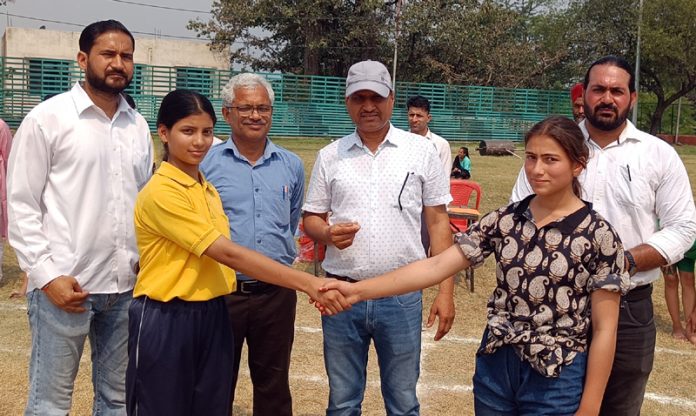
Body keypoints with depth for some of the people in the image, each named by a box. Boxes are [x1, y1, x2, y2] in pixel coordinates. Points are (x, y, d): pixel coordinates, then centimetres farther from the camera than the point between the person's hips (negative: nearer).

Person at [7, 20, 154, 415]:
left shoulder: (138, 125, 10)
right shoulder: (48, 118, -4)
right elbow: (22, 205, -5)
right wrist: (47, 275, -12)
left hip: (126, 285, 5)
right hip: (64, 284, -5)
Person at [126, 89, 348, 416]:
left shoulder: (207, 189, 10)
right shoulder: (161, 192, -17)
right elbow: (228, 254, -23)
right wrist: (308, 283, -27)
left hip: (212, 317, 7)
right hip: (166, 322, -7)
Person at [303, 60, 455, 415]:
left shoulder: (421, 151, 1)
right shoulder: (330, 156, 5)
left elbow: (438, 222, 2)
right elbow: (311, 219, 10)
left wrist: (445, 291, -3)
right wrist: (328, 233, -14)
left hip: (402, 296, -1)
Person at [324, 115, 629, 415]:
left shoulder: (598, 235, -10)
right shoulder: (503, 220, -1)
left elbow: (604, 329, -8)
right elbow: (436, 266, -7)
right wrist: (357, 291, -16)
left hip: (556, 378, -3)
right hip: (495, 366, 4)